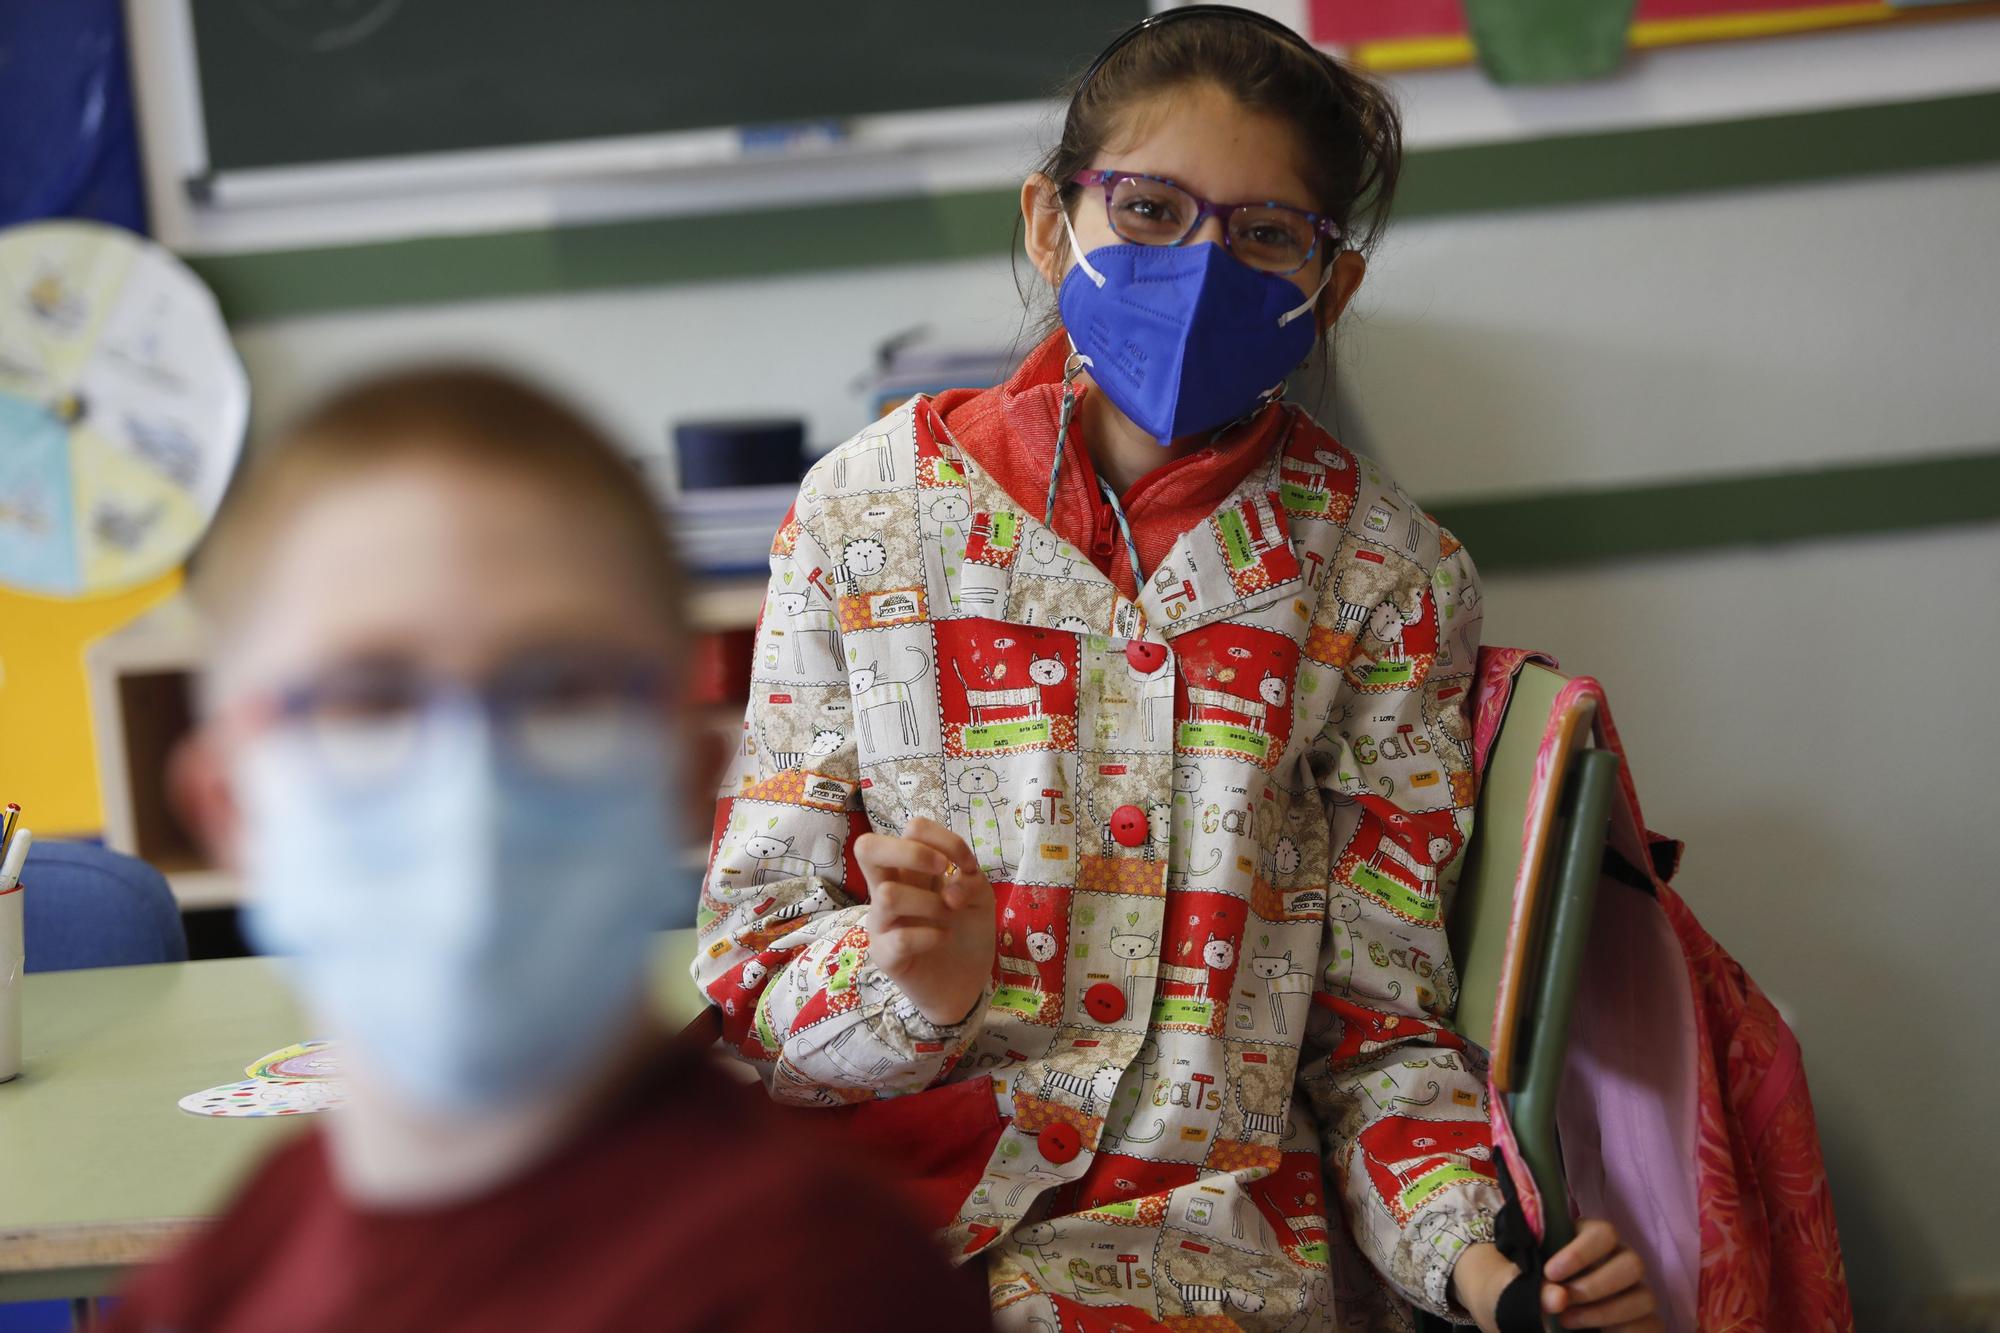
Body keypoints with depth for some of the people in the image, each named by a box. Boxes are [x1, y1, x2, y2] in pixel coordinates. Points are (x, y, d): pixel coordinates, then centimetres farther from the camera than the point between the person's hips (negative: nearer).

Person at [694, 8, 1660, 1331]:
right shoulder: (866, 509, 9)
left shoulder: (1387, 574, 9)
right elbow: (753, 948, 8)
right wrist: (909, 982, -14)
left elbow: (1379, 1015, 8)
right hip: (888, 1209, 0)